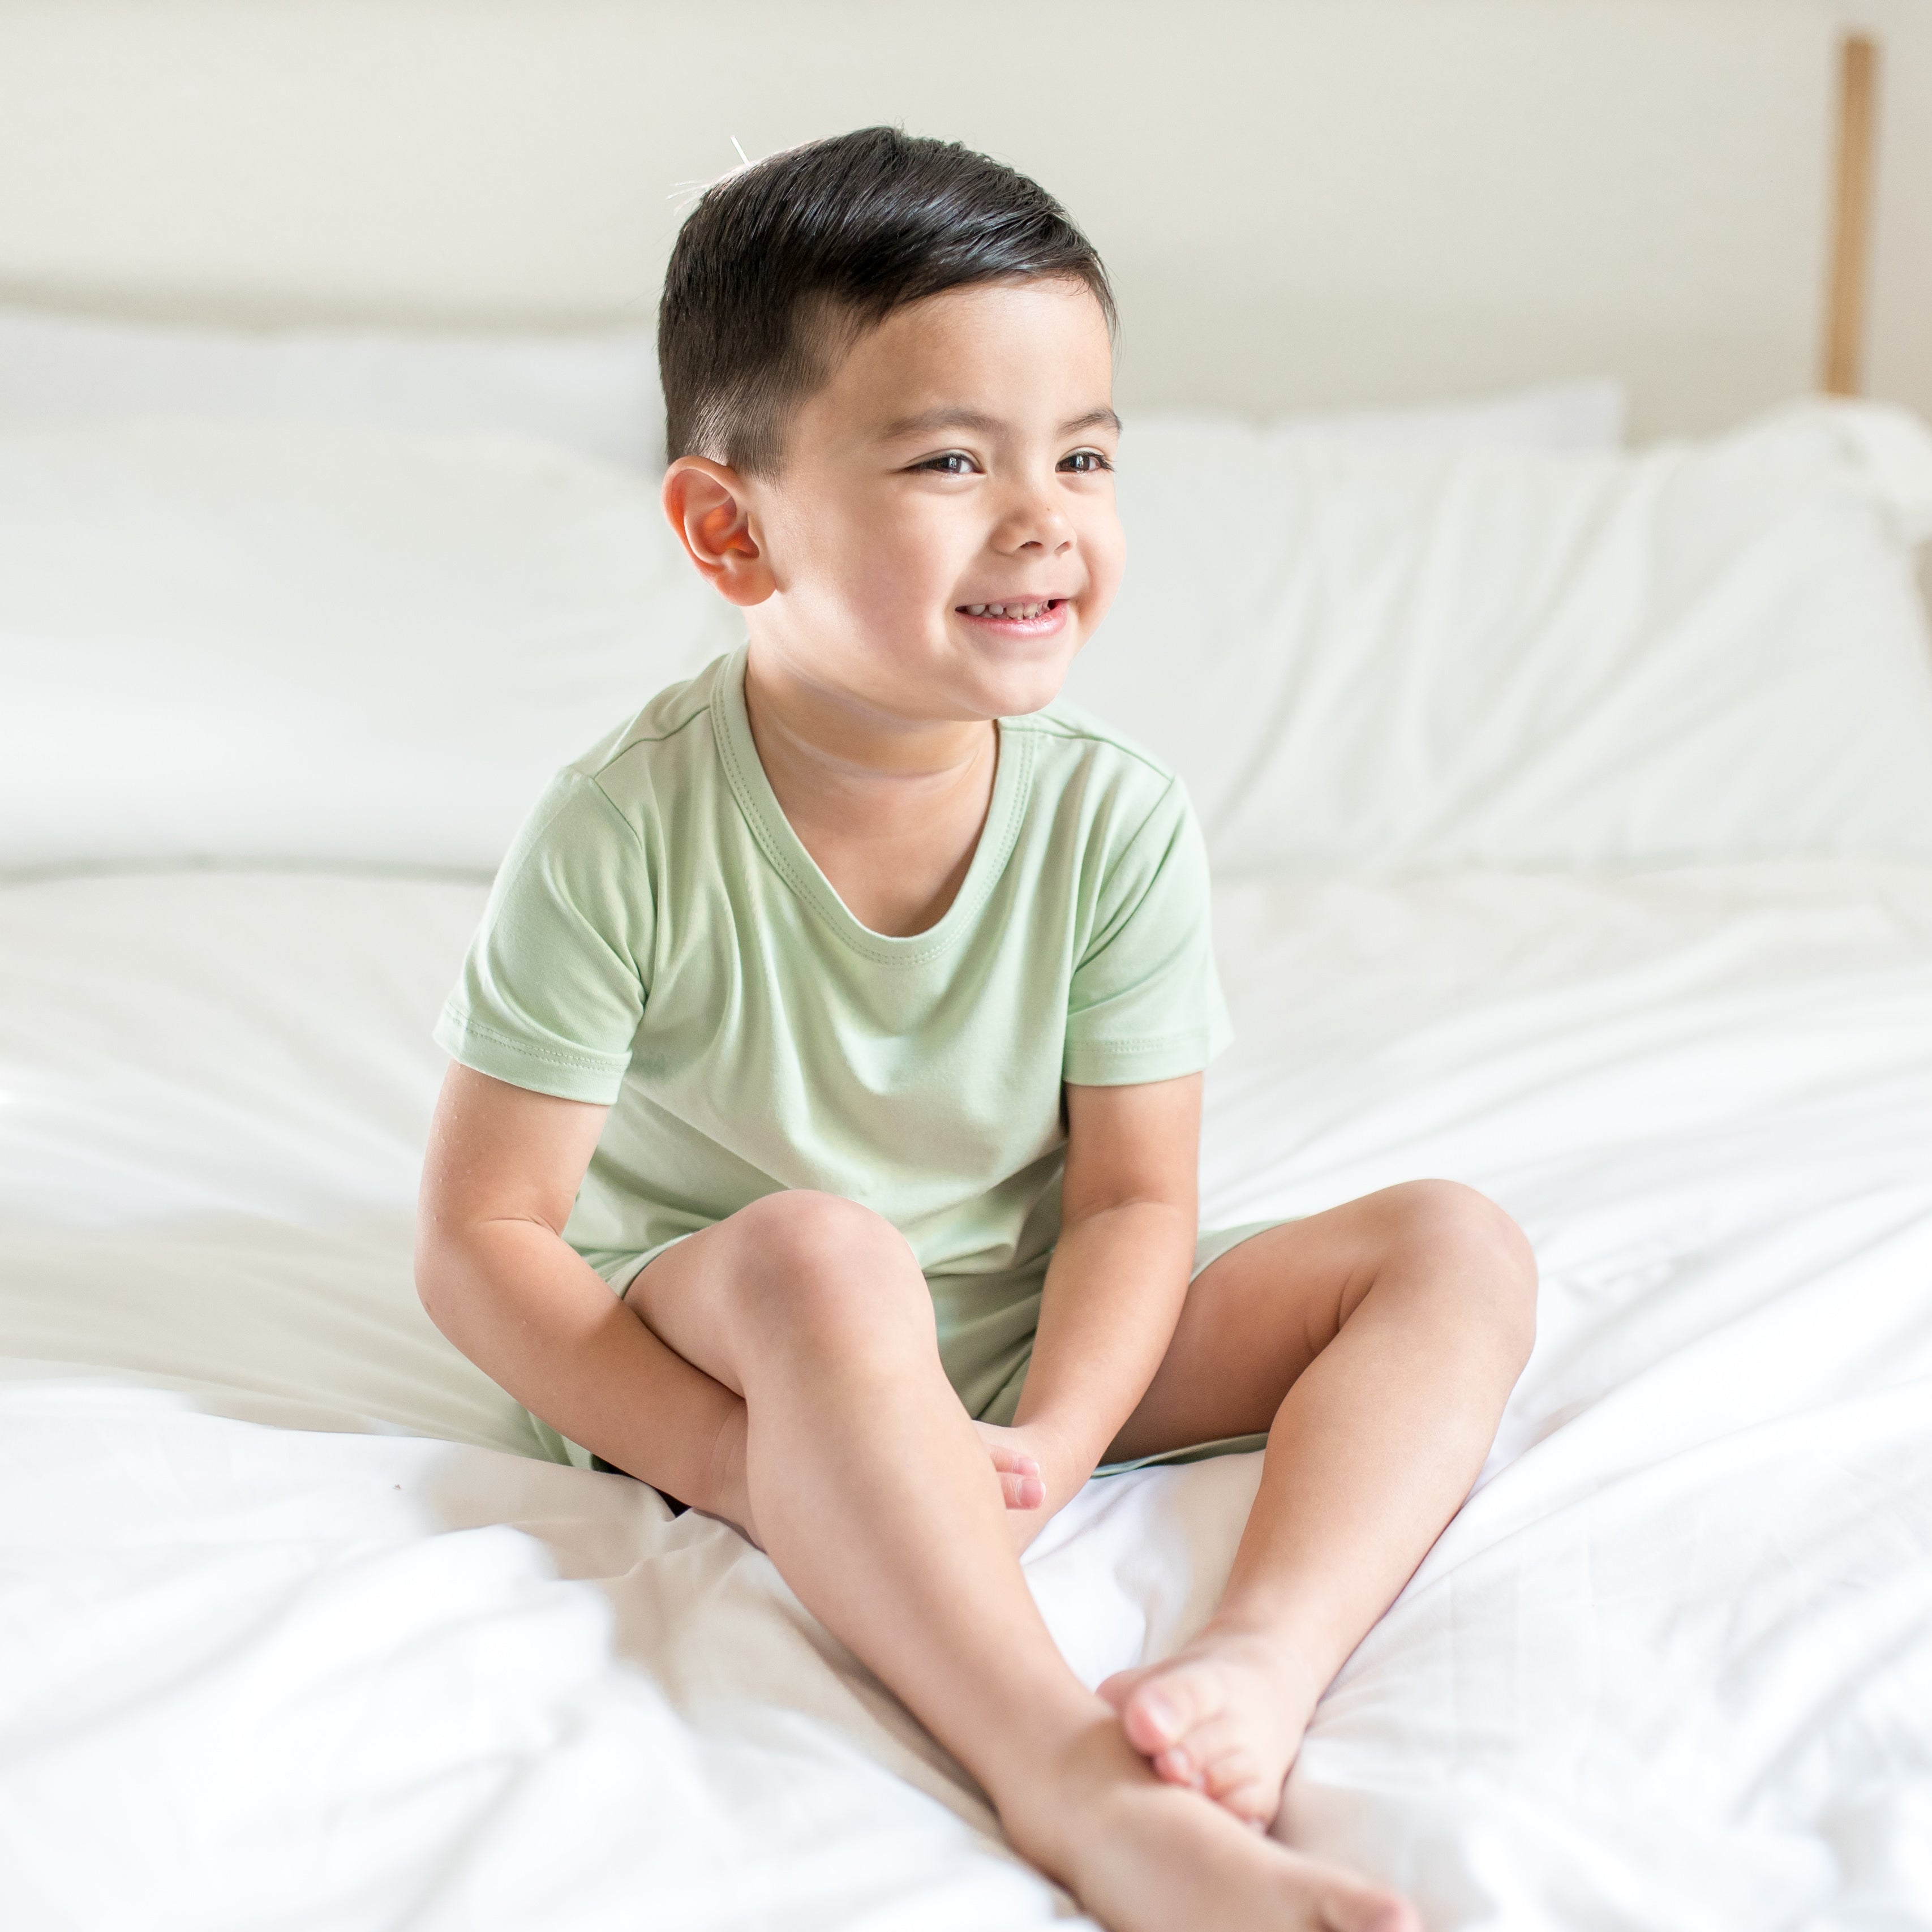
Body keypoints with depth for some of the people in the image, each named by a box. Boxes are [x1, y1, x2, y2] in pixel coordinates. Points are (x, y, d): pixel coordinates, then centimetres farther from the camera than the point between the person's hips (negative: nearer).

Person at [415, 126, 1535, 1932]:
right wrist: (742, 1471, -25)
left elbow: (1133, 1196, -7)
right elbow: (482, 1237, -15)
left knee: (1459, 1246, -11)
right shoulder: (628, 831, -19)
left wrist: (1049, 1448, -26)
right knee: (818, 1249, -38)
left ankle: (1253, 1672, -37)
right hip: (708, 1353, -4)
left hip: (1032, 1351, 5)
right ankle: (1077, 1785, -48)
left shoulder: (1116, 819, -10)